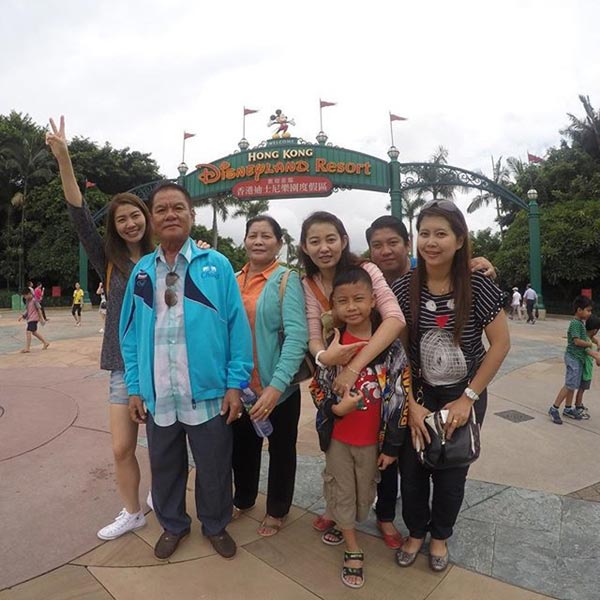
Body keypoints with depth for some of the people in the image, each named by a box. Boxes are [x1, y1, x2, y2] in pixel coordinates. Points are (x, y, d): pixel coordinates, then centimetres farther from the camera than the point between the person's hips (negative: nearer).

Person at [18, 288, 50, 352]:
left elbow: (39, 309, -13)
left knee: (28, 331, -15)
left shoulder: (34, 300, -14)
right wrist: (22, 316, 5)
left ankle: (27, 348, -11)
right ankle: (46, 343, 27)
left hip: (33, 319, -10)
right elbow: (27, 310, 17)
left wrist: (41, 318, -12)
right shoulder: (27, 301, 11)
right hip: (29, 319, 10)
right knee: (34, 332, 16)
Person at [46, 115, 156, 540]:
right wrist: (64, 161, -18)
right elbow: (80, 217, -9)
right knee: (122, 448, 7)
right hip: (124, 366, 2)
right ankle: (132, 513, 29)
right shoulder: (108, 260, 1)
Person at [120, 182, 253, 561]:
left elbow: (238, 327, -7)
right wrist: (135, 388, 4)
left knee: (214, 468, 15)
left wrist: (235, 384, -10)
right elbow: (130, 333, 7)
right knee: (165, 468, 21)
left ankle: (216, 526, 41)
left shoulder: (216, 265, -5)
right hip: (157, 397, 3)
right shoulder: (141, 271, 5)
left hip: (208, 393, -3)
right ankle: (173, 526, 46)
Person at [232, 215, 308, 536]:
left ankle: (277, 510, 41)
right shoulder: (233, 281, 2)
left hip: (278, 387, -4)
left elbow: (297, 336, -21)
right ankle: (242, 499, 49)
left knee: (281, 450, 17)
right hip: (240, 386, 5)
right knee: (242, 447, 23)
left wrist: (276, 385, -29)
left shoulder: (286, 280, -12)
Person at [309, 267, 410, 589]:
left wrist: (392, 445, -6)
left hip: (373, 438, 0)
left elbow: (400, 397, -9)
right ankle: (353, 548, 35)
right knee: (340, 490, 13)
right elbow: (317, 387, -2)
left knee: (364, 491, 19)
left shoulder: (391, 345, -14)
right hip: (337, 436, 0)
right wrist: (336, 408, -22)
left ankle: (345, 523, 50)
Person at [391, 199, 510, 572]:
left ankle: (440, 536, 42)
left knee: (451, 473, 14)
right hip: (418, 395, 1)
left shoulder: (478, 285, -15)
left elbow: (501, 343, -10)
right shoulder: (403, 288, -11)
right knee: (411, 469, 10)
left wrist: (468, 398, -11)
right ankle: (416, 532, 39)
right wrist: (411, 403, -11)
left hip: (464, 396, -1)